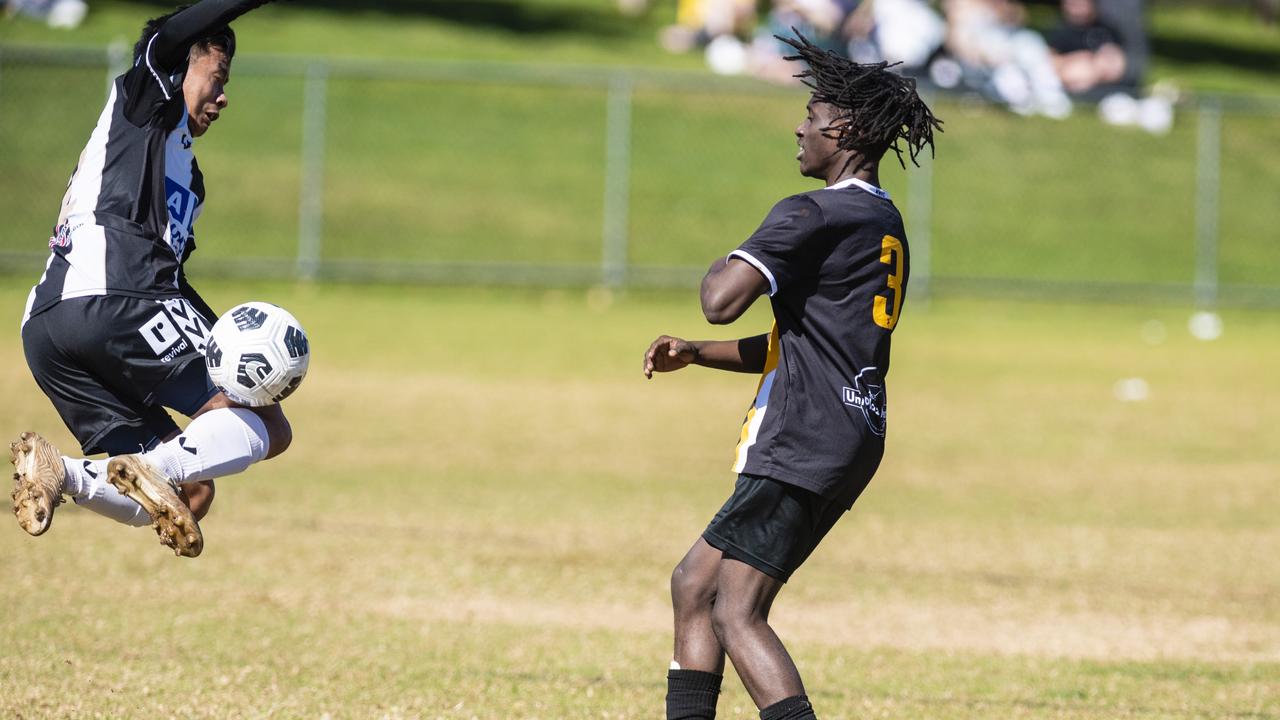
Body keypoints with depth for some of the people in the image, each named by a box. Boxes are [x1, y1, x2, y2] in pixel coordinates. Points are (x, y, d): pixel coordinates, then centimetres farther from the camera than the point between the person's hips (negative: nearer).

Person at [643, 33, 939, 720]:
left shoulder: (812, 216, -12)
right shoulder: (885, 225, 20)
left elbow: (721, 300, -24)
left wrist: (720, 267, 0)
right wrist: (695, 353, 18)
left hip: (804, 443, -10)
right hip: (849, 442, 10)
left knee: (737, 614, -16)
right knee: (693, 584, 15)